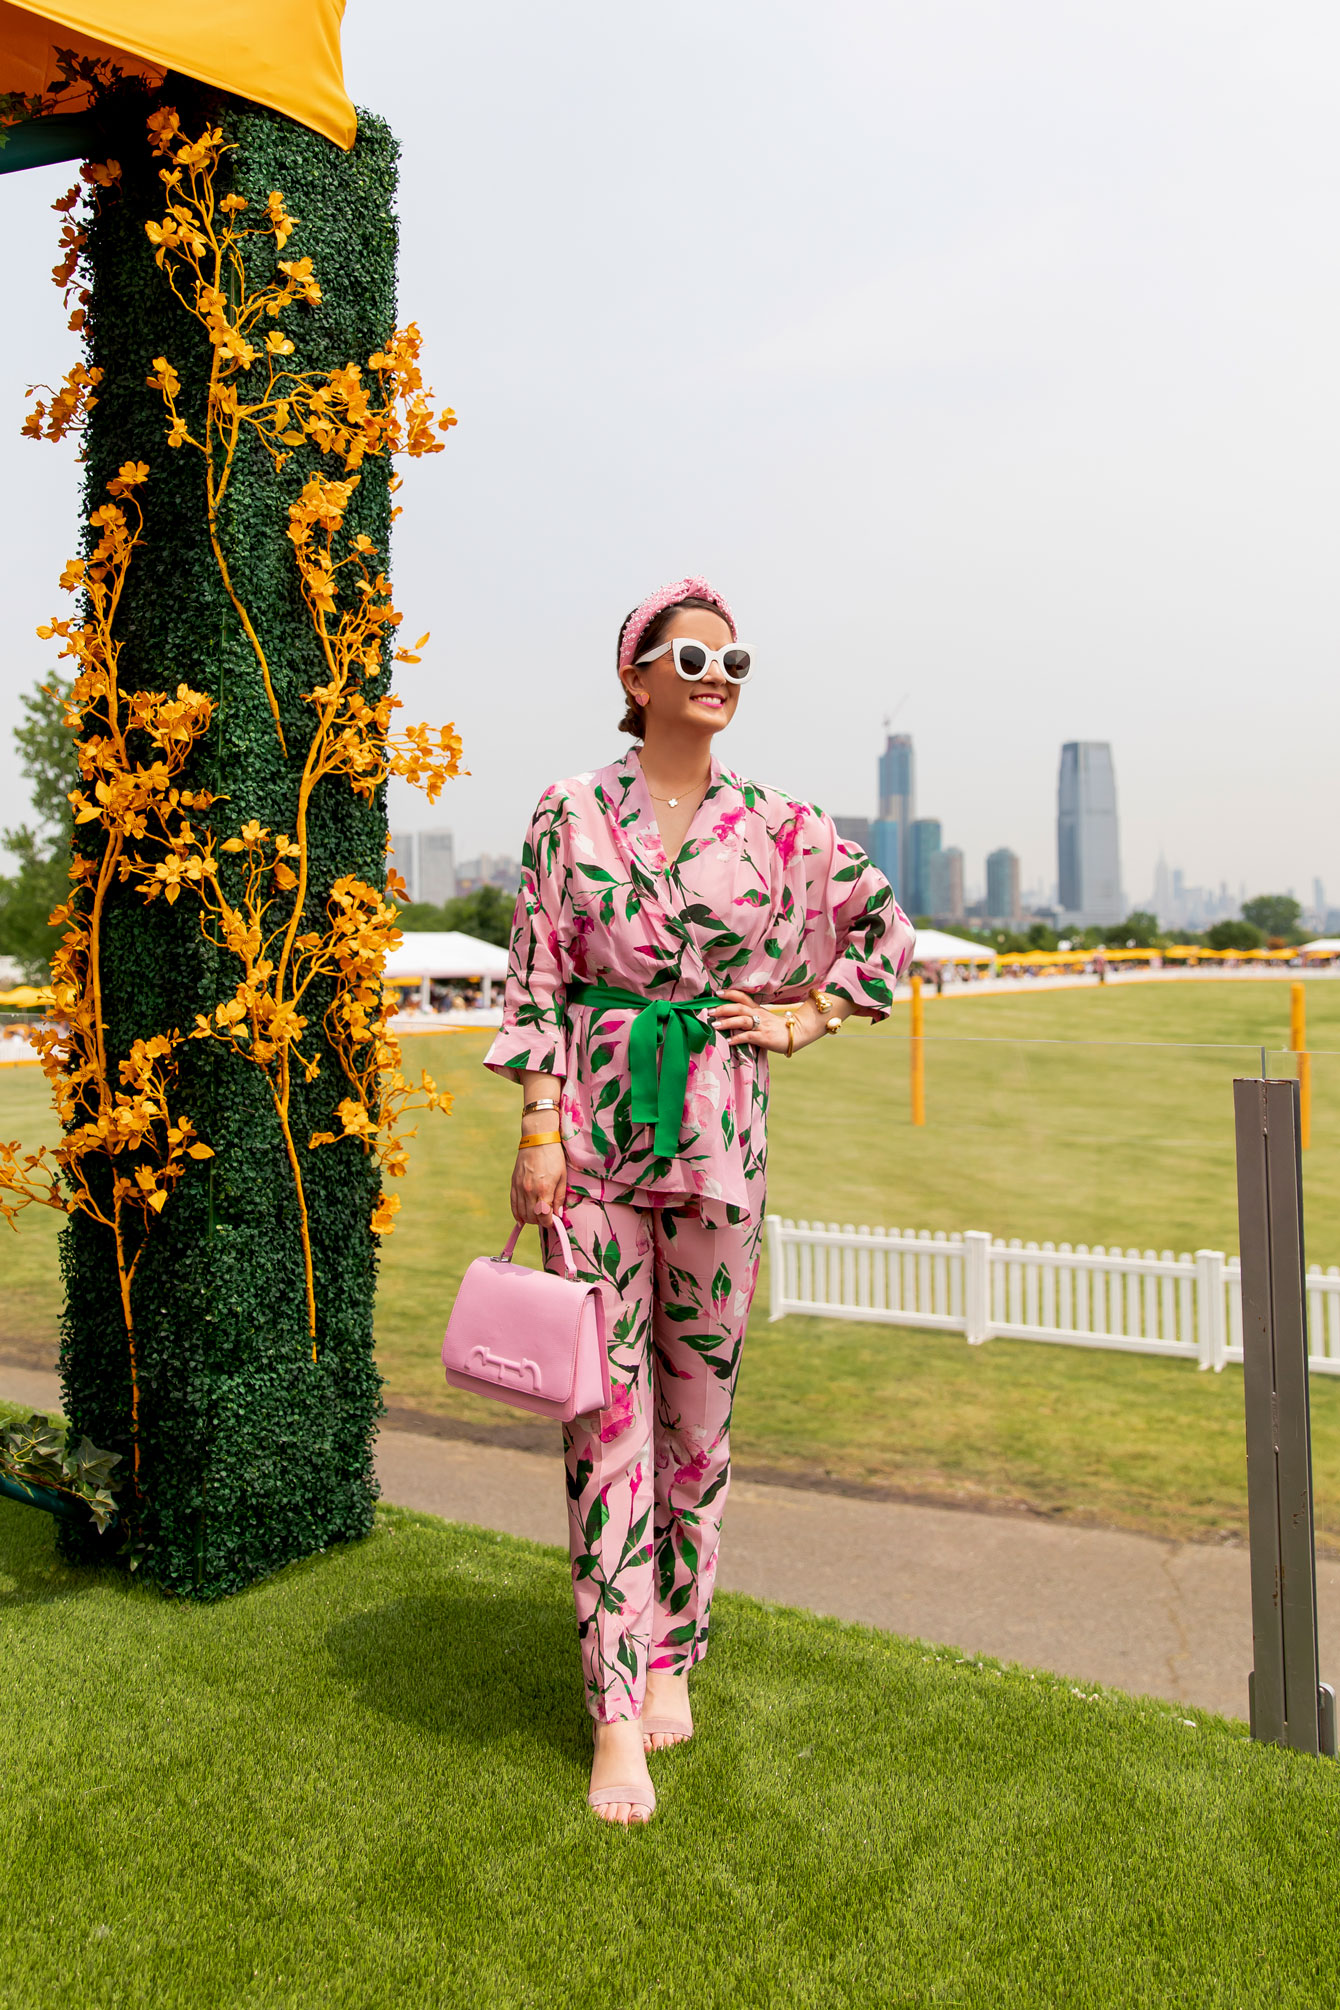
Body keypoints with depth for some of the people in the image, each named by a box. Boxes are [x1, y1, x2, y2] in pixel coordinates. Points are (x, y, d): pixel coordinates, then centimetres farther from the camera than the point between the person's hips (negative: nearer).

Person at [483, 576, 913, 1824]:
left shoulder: (776, 825, 4)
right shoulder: (571, 813, 2)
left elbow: (886, 927, 16)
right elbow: (533, 981, 1)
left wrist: (805, 1017, 5)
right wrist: (538, 1128, -5)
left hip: (718, 1129, 2)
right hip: (595, 1125, -1)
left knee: (701, 1399, 9)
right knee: (607, 1406, -1)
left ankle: (674, 1656, 29)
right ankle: (615, 1711, 10)